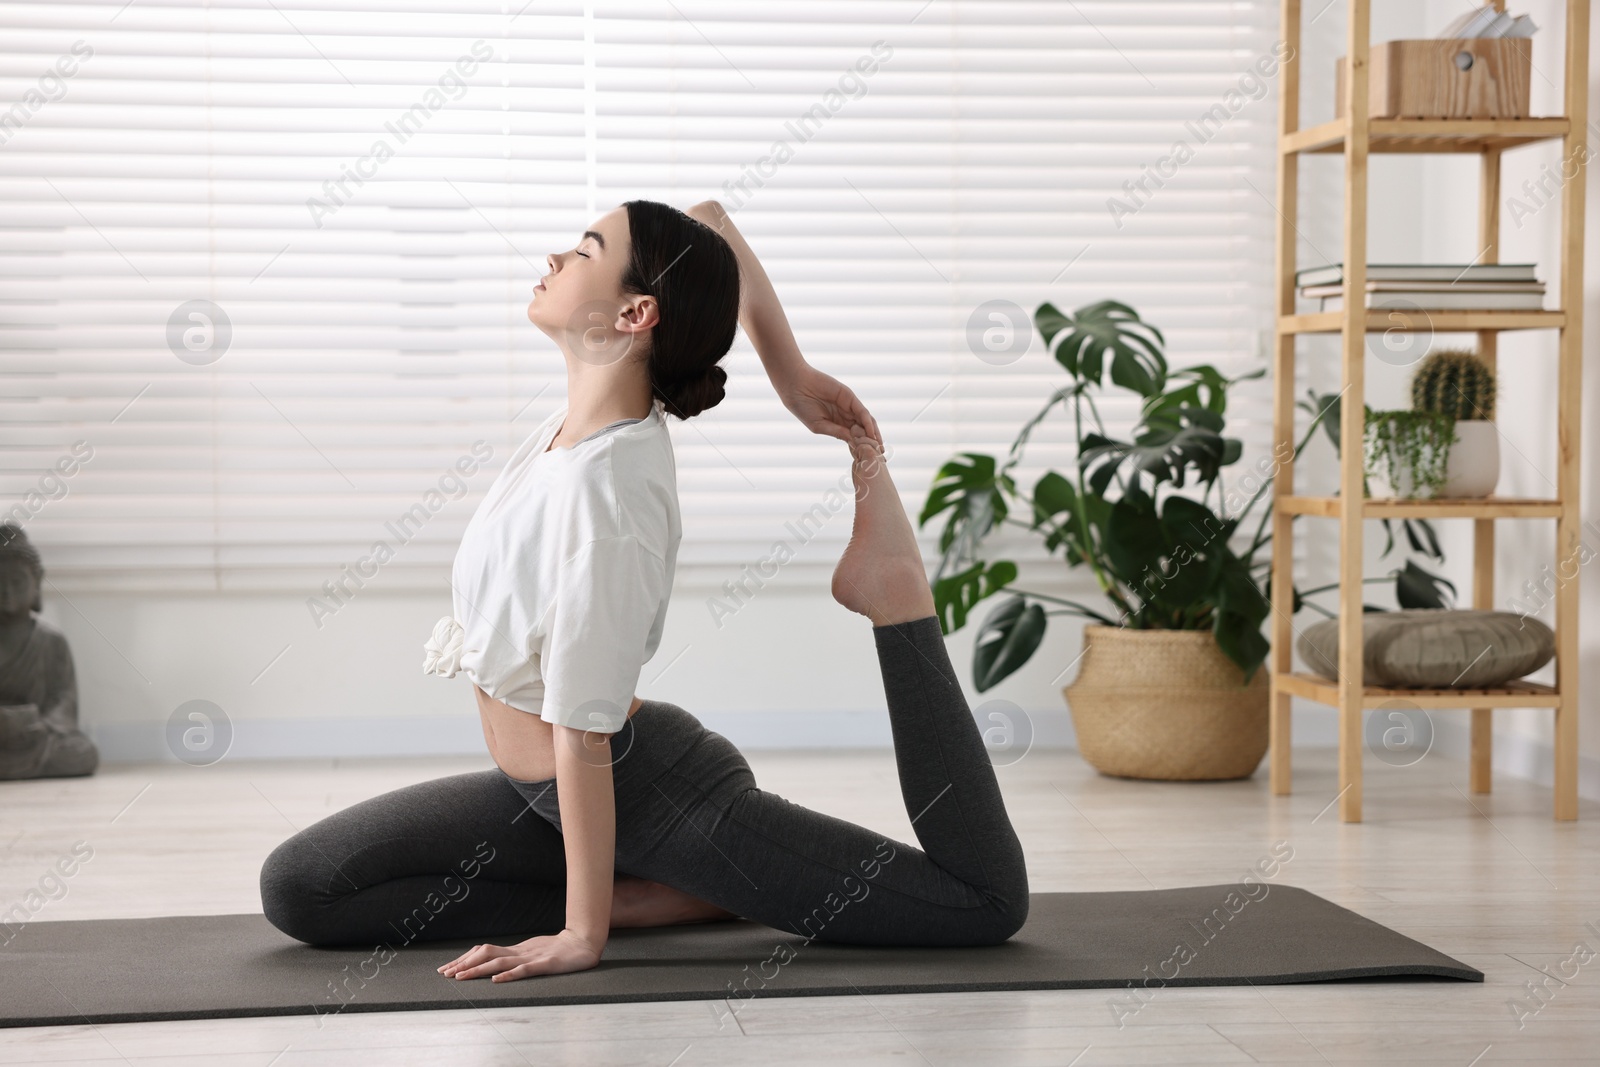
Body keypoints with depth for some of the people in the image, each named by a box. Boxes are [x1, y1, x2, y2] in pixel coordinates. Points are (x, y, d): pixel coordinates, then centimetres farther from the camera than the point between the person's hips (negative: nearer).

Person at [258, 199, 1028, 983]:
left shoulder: (605, 486, -29)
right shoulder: (603, 402, -6)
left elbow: (584, 733, -26)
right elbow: (711, 220, 3)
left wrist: (582, 932, -20)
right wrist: (793, 376, -1)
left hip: (655, 795, -9)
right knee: (297, 888, -1)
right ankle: (648, 896, 0)